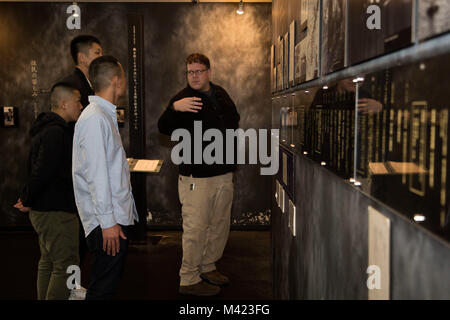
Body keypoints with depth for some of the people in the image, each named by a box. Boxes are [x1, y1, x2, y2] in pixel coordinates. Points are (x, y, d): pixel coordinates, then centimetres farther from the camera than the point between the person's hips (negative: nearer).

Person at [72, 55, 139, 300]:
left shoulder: (105, 115, 16)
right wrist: (107, 222, -20)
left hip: (118, 216, 10)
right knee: (102, 289, -2)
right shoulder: (94, 119, -16)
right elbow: (96, 176, -21)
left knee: (110, 284, 16)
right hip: (108, 222, -10)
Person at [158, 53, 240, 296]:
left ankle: (208, 267, 34)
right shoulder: (184, 99, -9)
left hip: (224, 173, 7)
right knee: (195, 228, -4)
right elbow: (164, 128, -23)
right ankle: (189, 280, 9)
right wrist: (174, 108, -42)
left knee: (220, 225, 16)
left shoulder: (220, 94, 11)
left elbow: (234, 120, 27)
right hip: (197, 176, -7)